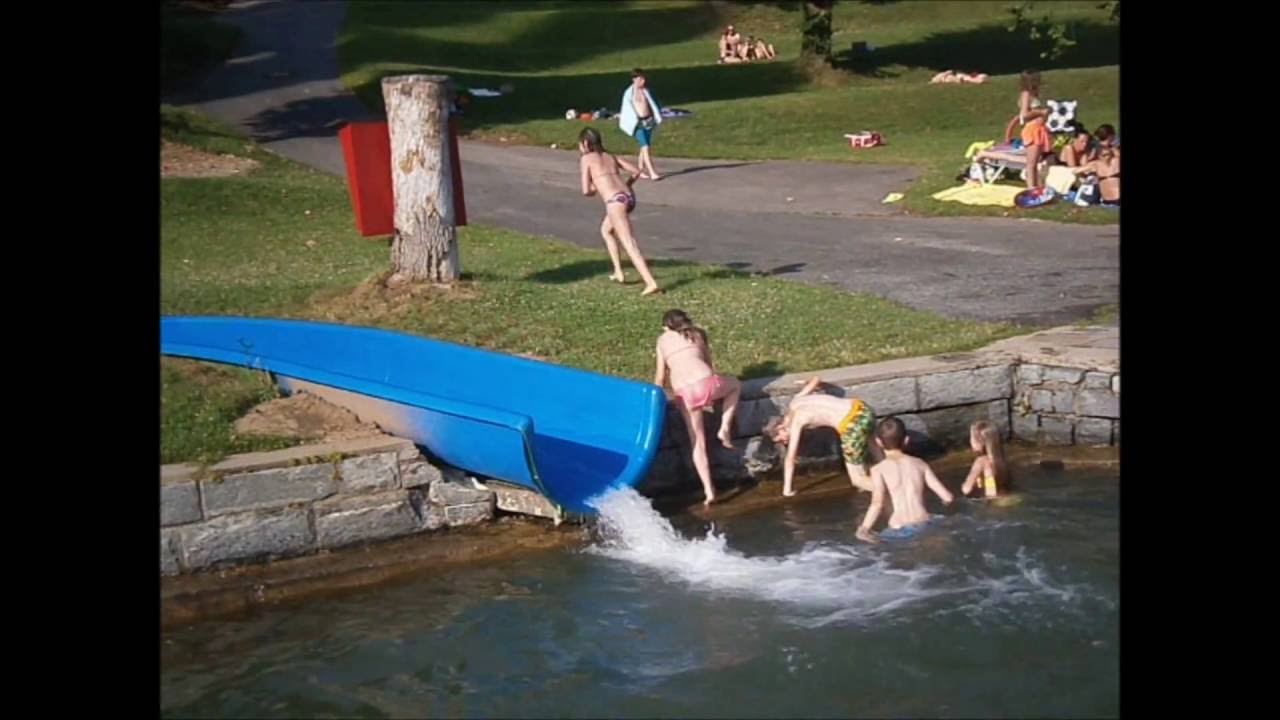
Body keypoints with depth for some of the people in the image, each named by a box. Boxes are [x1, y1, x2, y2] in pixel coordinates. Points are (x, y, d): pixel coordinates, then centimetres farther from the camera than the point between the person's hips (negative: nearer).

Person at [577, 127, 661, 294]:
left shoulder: (586, 158, 7)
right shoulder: (610, 157, 24)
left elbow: (586, 190, 1)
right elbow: (636, 171, 21)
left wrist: (596, 188, 22)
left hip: (615, 200, -8)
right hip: (629, 196, 8)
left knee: (629, 244, -12)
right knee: (606, 230, 31)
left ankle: (651, 283, -24)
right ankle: (618, 272, 28)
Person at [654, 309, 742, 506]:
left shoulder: (663, 339, 21)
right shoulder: (698, 333, 22)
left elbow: (661, 376, 21)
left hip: (684, 393, 1)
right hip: (706, 383, 0)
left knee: (697, 443, 13)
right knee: (735, 384, 33)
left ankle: (708, 490, 6)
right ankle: (725, 429, 19)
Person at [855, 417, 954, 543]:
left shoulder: (879, 469, 0)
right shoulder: (920, 464, 11)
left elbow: (877, 504, -12)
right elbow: (948, 498, 10)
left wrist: (864, 529, -5)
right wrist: (947, 500, 32)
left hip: (900, 530, -3)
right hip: (924, 524, 3)